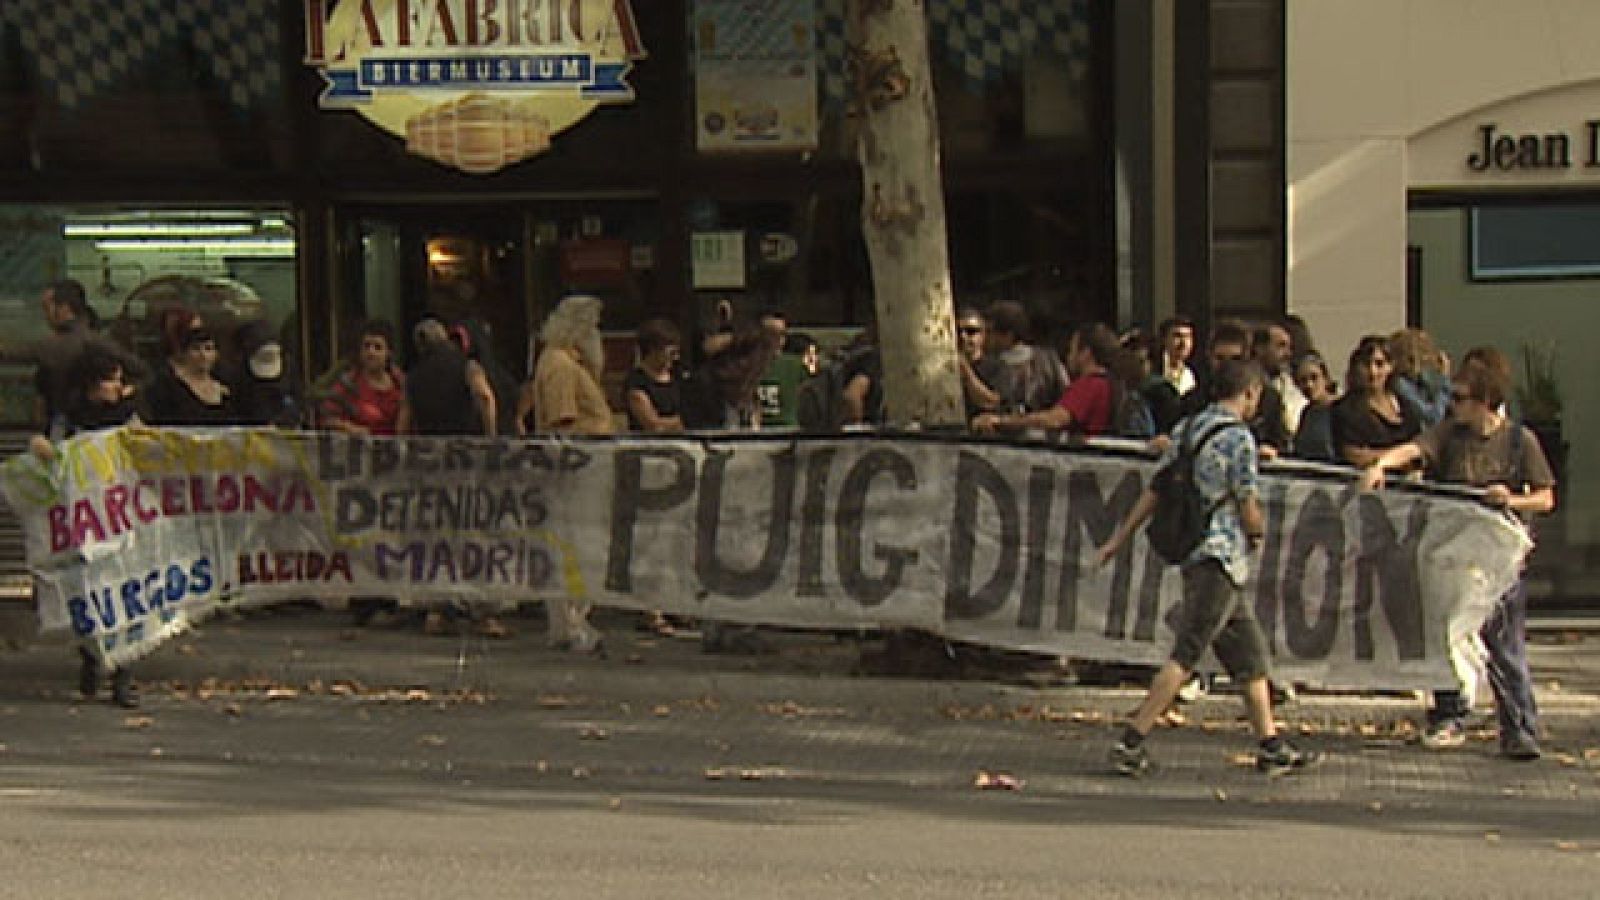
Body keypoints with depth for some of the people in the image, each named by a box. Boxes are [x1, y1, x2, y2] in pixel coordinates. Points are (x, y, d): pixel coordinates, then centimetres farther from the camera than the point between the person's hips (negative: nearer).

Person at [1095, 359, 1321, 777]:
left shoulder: (1185, 429, 12)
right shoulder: (1239, 437, -12)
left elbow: (1155, 491, 12)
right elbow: (1249, 512, -12)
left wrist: (1120, 538, 15)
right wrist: (1259, 531, 9)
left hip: (1192, 550, 9)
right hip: (1221, 556, -9)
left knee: (1250, 651, 14)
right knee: (1185, 655, -8)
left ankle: (1271, 746, 18)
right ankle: (1131, 741, -10)